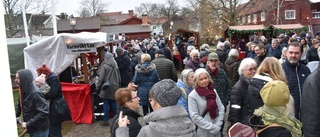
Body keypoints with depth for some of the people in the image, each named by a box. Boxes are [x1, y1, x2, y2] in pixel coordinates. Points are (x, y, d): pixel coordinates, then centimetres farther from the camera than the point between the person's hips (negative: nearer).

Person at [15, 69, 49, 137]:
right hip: (32, 129, 8)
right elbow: (19, 106, 15)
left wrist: (28, 124, -25)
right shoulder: (23, 91, 2)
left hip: (40, 130, -8)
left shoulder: (35, 93, -24)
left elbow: (44, 112, -29)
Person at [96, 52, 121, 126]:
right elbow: (119, 78, 13)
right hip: (115, 87, 5)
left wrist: (98, 87, -3)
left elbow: (101, 78, -12)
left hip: (106, 88, -4)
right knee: (114, 103, 13)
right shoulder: (116, 66, 8)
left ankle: (105, 121, 7)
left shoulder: (104, 65, -10)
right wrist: (118, 86, 21)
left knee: (106, 104, 2)